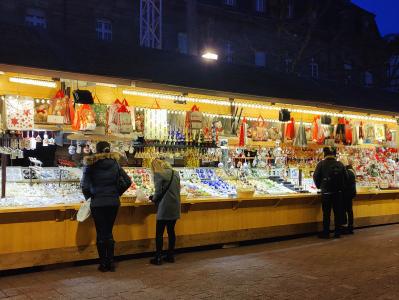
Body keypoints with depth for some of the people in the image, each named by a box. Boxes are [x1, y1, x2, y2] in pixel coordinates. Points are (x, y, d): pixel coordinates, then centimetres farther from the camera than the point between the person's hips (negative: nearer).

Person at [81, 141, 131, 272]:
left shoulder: (91, 165, -8)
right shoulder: (115, 163, 0)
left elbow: (85, 186, -13)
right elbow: (127, 180, -2)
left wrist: (88, 196, 6)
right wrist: (117, 193, 9)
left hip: (97, 203, -3)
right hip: (113, 203, 3)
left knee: (101, 233, 6)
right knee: (109, 232, 13)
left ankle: (103, 264, 12)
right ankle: (111, 263, 15)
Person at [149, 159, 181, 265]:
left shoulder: (158, 174, -11)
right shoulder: (175, 173, 9)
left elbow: (158, 192, -14)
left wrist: (153, 198, 7)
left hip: (164, 208, -7)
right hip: (175, 207, 7)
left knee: (159, 233, 2)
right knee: (171, 231, 15)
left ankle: (158, 258, 5)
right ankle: (171, 256, 21)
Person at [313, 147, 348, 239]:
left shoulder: (321, 164, -8)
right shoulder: (340, 165, 1)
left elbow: (316, 177, -3)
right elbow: (346, 177, 5)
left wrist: (320, 186, 14)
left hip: (326, 192, -2)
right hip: (338, 192, 3)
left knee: (326, 213, 3)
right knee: (338, 213, 10)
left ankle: (326, 233, 7)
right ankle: (337, 232, 15)